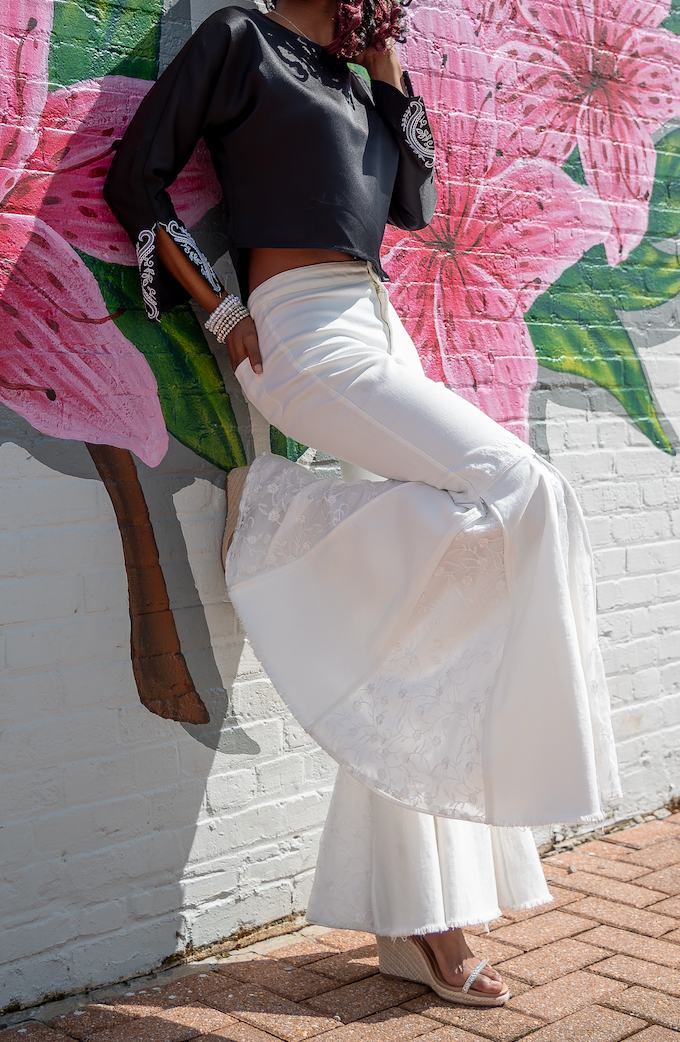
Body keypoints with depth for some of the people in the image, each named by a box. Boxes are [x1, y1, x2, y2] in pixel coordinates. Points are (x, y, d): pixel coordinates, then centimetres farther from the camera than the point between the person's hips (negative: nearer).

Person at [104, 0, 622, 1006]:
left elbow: (415, 204, 18)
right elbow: (135, 179, -2)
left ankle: (416, 920, 7)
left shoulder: (354, 81, 23)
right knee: (517, 490, -24)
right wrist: (223, 312, -9)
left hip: (382, 336, 7)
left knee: (412, 641, 1)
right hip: (306, 334, -7)